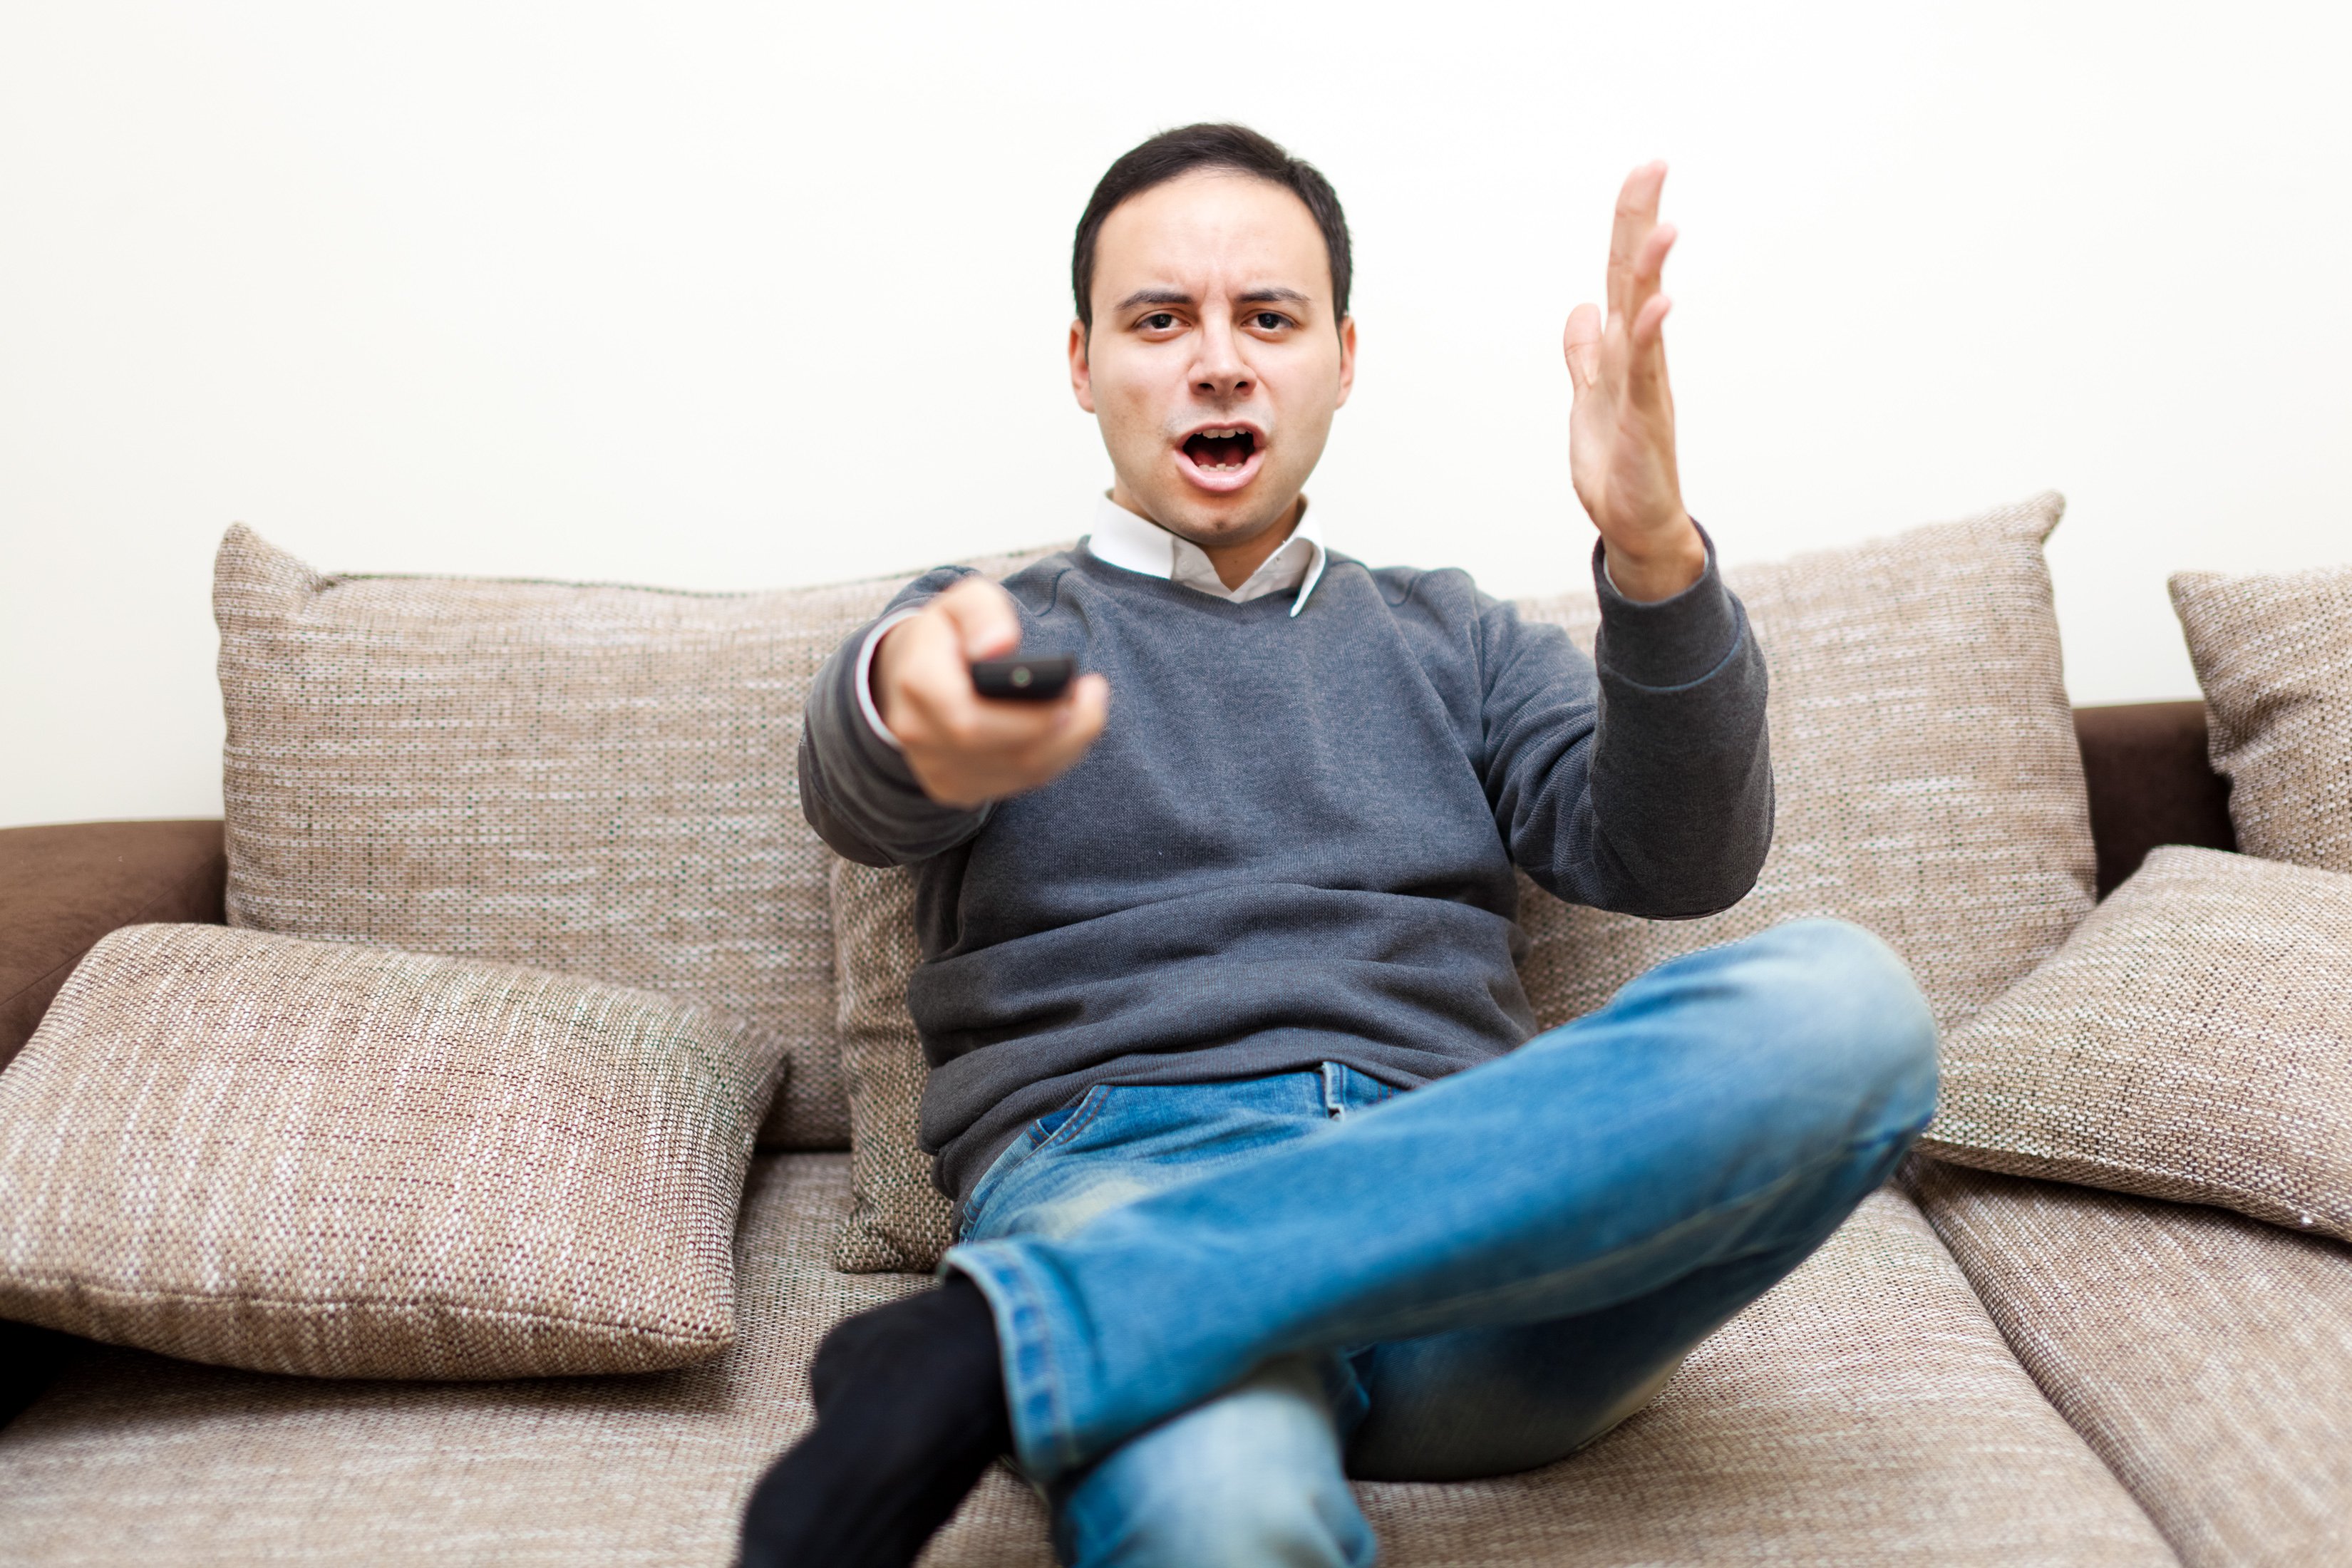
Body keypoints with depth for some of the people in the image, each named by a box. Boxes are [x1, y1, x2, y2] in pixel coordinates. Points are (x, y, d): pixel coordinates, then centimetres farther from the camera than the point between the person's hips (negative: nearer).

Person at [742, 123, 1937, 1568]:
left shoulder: (1453, 638, 25)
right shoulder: (995, 630, 19)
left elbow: (1678, 859, 8)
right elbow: (860, 790, -5)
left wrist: (1653, 550, -12)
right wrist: (915, 708, -32)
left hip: (1469, 1202, 6)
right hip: (1118, 1176, -5)